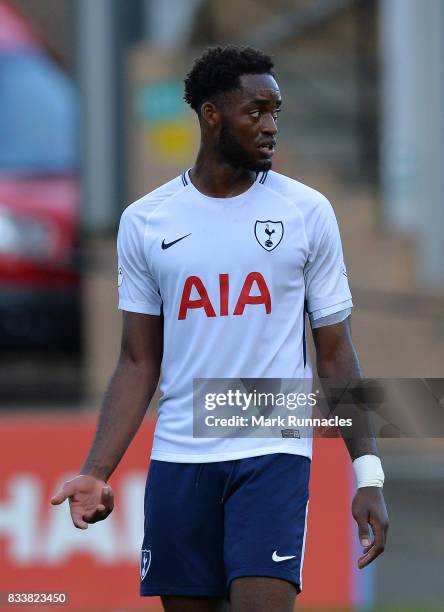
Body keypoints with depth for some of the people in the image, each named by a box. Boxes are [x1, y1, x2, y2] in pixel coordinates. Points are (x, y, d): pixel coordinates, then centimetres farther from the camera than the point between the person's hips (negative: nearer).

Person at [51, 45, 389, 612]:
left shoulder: (307, 212, 3)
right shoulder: (144, 221, 6)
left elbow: (335, 354, 5)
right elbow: (139, 363, 8)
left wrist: (368, 474, -2)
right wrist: (96, 472, -4)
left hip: (274, 454, -2)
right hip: (178, 458, 2)